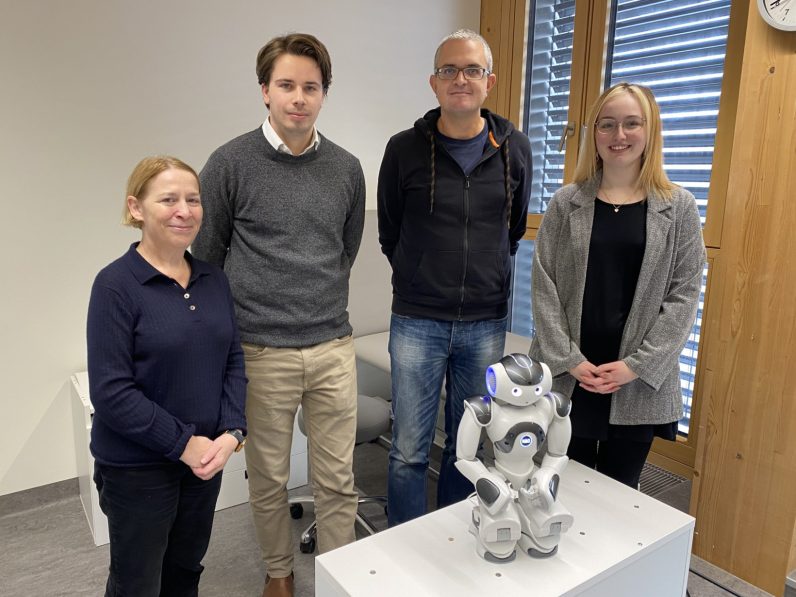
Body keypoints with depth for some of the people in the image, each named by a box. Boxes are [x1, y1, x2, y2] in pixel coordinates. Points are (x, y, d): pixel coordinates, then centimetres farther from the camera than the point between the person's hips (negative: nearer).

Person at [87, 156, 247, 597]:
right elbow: (110, 390, -18)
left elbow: (233, 361, 3)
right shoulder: (116, 285, -15)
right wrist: (183, 443, -18)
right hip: (136, 466, -4)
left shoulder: (214, 279, 1)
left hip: (207, 457, 5)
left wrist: (231, 432, -10)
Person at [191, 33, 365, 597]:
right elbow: (208, 256, 3)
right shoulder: (231, 163, -6)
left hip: (334, 348, 2)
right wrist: (248, 313, 10)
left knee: (338, 478, 12)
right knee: (269, 478, 15)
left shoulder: (347, 169, 4)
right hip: (262, 352, -2)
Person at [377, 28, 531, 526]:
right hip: (418, 322, -2)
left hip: (486, 324, 2)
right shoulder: (405, 149, -4)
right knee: (410, 452, 7)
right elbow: (390, 235, 8)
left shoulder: (515, 149, 2)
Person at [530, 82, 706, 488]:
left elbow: (684, 295, -2)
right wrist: (567, 359, -10)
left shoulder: (679, 207, 1)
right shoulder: (566, 203, 2)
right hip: (567, 375, 0)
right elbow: (543, 285, -2)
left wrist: (638, 366, -10)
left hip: (639, 381, 0)